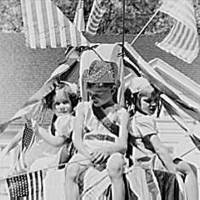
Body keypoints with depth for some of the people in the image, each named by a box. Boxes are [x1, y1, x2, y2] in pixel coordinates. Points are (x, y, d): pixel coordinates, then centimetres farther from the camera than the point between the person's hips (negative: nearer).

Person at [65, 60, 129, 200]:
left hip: (111, 152, -2)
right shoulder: (83, 108, 10)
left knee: (115, 169, -35)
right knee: (71, 171, -28)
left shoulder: (121, 113, 4)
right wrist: (90, 156, -17)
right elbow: (77, 138, 1)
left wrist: (105, 150, -29)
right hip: (87, 151, 2)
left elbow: (123, 145, -6)